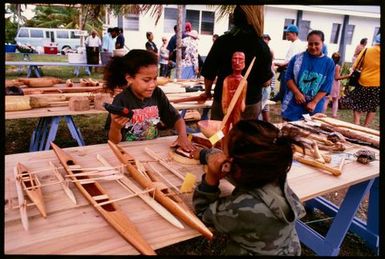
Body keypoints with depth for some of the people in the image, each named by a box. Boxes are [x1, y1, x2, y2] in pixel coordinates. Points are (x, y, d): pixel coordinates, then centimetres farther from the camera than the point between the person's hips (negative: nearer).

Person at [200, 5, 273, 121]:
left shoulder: (222, 41, -7)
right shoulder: (262, 46, -9)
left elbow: (209, 73, -2)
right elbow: (265, 81, -6)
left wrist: (207, 92, 16)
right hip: (250, 104, 0)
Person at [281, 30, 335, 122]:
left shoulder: (329, 63, 2)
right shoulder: (297, 58, 0)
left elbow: (326, 87, -2)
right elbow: (288, 77, 0)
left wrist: (314, 102, -11)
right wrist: (297, 93, -14)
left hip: (314, 108, 1)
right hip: (293, 105, 0)